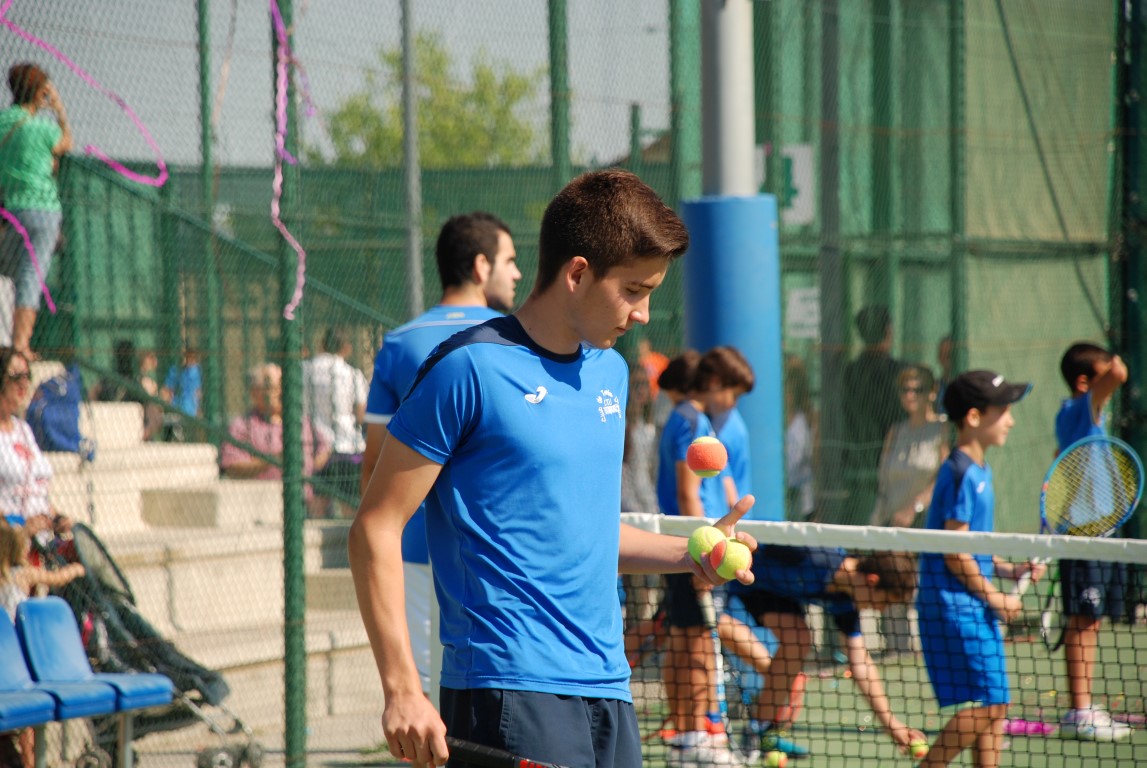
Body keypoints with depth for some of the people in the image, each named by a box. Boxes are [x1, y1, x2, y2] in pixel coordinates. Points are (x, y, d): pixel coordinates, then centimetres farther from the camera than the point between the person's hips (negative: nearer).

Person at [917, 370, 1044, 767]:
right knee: (985, 702, -12)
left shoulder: (978, 471, 14)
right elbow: (954, 553, -18)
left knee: (996, 705, 8)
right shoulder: (961, 474, -16)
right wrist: (995, 598, -11)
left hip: (975, 605, 10)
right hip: (955, 605, -10)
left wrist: (1010, 569, 8)